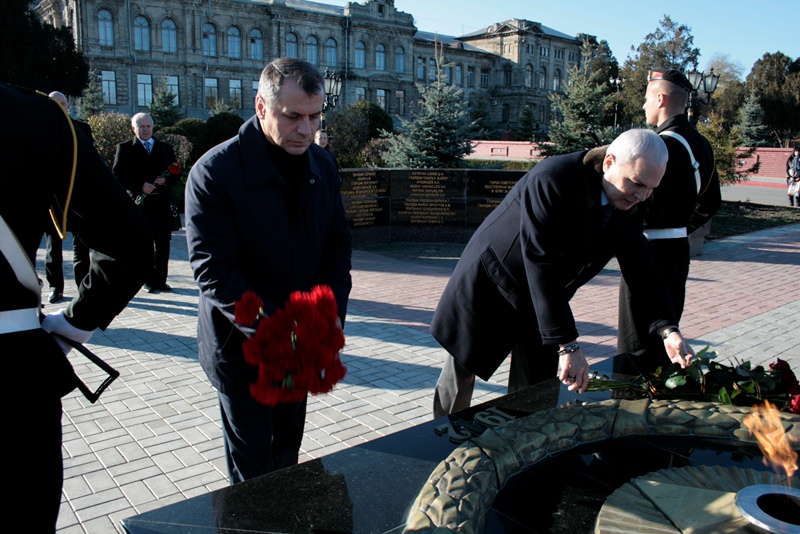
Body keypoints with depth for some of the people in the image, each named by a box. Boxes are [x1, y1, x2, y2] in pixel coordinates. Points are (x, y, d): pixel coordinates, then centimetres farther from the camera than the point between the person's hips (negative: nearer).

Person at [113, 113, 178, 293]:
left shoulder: (166, 148, 17)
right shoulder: (125, 148, 7)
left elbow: (175, 174, 15)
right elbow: (118, 175, -2)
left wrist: (166, 180, -7)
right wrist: (140, 186, -13)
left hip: (162, 202, 3)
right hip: (138, 202, -2)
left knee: (163, 243, 1)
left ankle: (160, 280, 9)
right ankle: (149, 280, 11)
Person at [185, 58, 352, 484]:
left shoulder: (322, 166, 0)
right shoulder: (214, 173, -18)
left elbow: (338, 241, 7)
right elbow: (214, 272, -21)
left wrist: (332, 313, -7)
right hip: (241, 347, -5)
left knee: (287, 454, 20)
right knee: (251, 468, 8)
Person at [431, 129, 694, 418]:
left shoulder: (629, 209, -6)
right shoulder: (551, 181, -30)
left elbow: (641, 271, -1)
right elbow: (541, 265, -35)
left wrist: (668, 329, -16)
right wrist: (568, 345, -36)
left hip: (546, 300, 6)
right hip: (489, 287, -6)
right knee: (458, 379, 7)